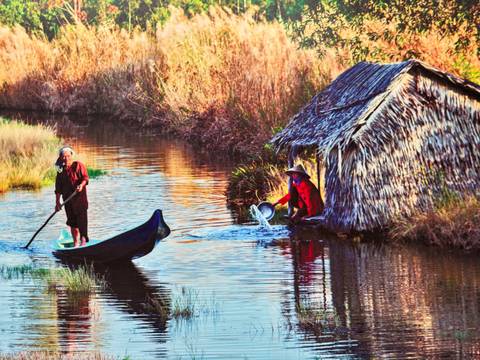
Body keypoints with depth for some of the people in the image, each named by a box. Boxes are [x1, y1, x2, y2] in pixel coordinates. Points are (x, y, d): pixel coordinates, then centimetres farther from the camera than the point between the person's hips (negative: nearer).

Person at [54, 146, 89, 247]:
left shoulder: (78, 165, -1)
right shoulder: (61, 171, 12)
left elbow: (85, 177, -10)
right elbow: (58, 188, 14)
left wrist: (81, 185, -30)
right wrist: (57, 202, 10)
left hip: (80, 197, -5)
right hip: (68, 200, 5)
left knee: (81, 219, -11)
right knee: (72, 222, 7)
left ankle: (83, 240, -11)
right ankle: (75, 243, 14)